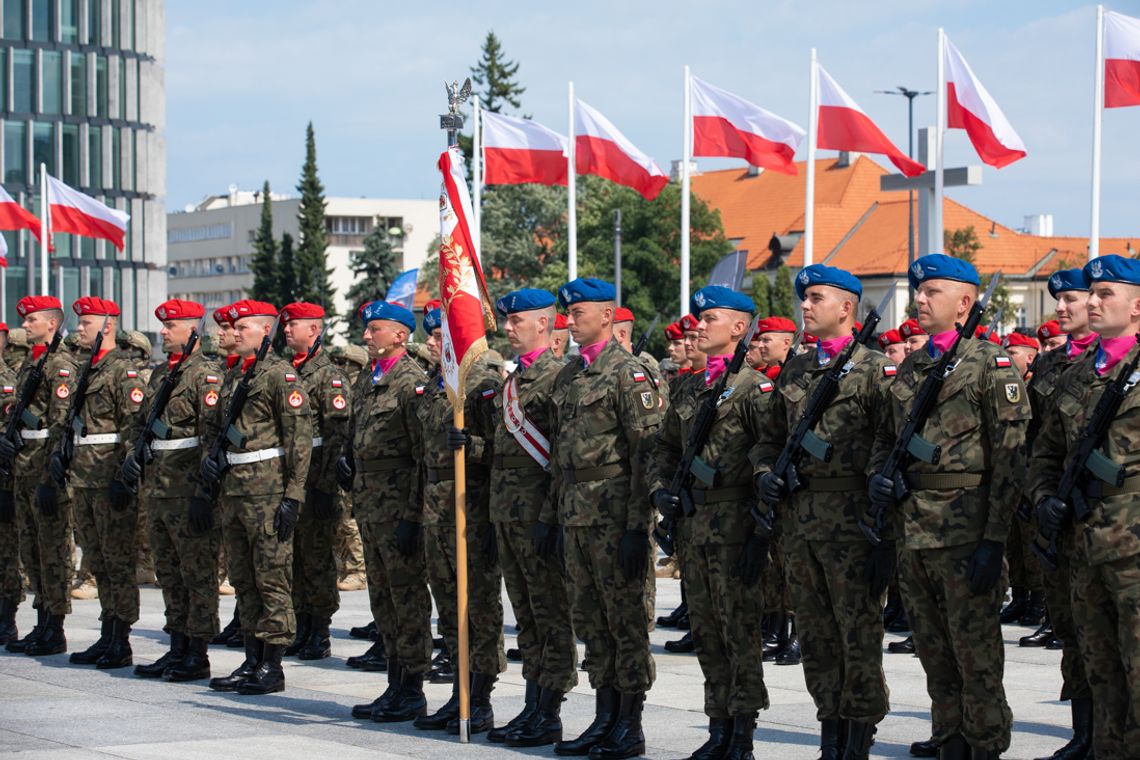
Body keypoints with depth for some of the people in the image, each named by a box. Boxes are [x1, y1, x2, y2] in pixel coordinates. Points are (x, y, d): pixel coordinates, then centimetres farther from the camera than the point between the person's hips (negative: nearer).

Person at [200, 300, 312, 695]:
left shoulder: (280, 374, -9)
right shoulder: (235, 375, 17)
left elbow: (300, 437, -13)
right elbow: (215, 428, 29)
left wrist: (293, 496, -17)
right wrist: (210, 460, 10)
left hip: (267, 491, -9)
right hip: (232, 491, 9)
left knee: (272, 578, -5)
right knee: (243, 579, 11)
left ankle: (272, 666, -2)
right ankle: (252, 661, 17)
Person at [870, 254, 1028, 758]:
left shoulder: (990, 363, -5)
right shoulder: (909, 369, 16)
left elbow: (1011, 456, -10)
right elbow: (887, 439, 26)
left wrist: (994, 540, -15)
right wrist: (877, 479, 2)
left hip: (965, 533, -7)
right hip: (912, 530, 7)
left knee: (976, 654, -3)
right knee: (935, 655, 11)